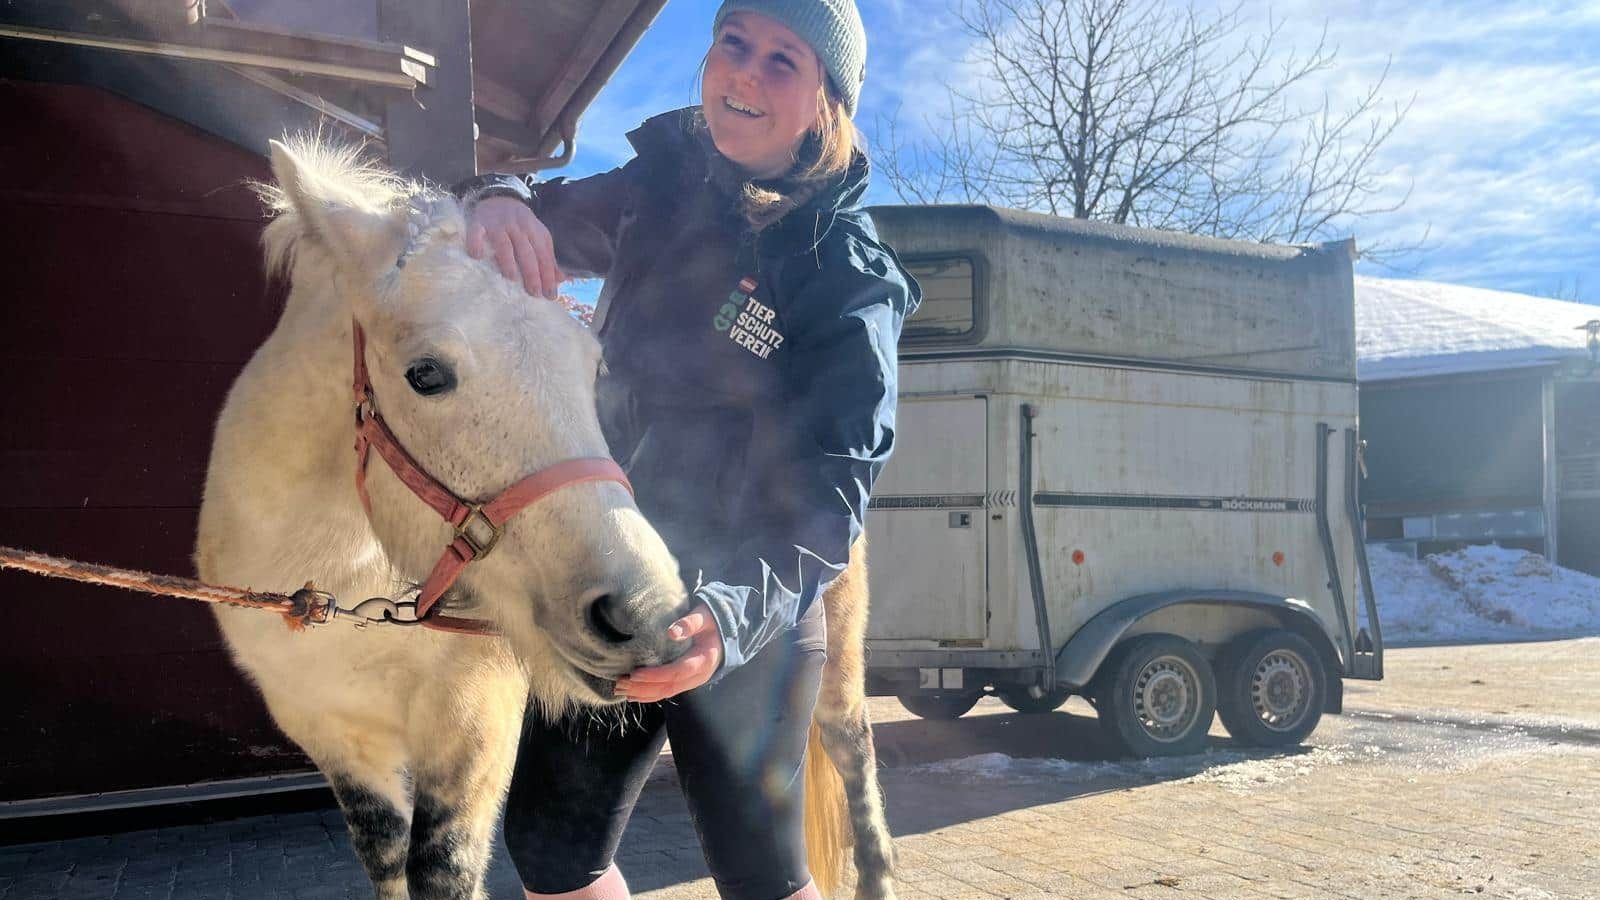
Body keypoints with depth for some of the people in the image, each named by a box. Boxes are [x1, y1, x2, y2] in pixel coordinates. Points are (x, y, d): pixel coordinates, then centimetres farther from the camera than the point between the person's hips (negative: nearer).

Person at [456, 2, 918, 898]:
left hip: (747, 621, -5)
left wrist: (730, 618, -43)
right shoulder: (664, 185, -2)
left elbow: (829, 496, -25)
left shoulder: (848, 282, -19)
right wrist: (500, 199, -21)